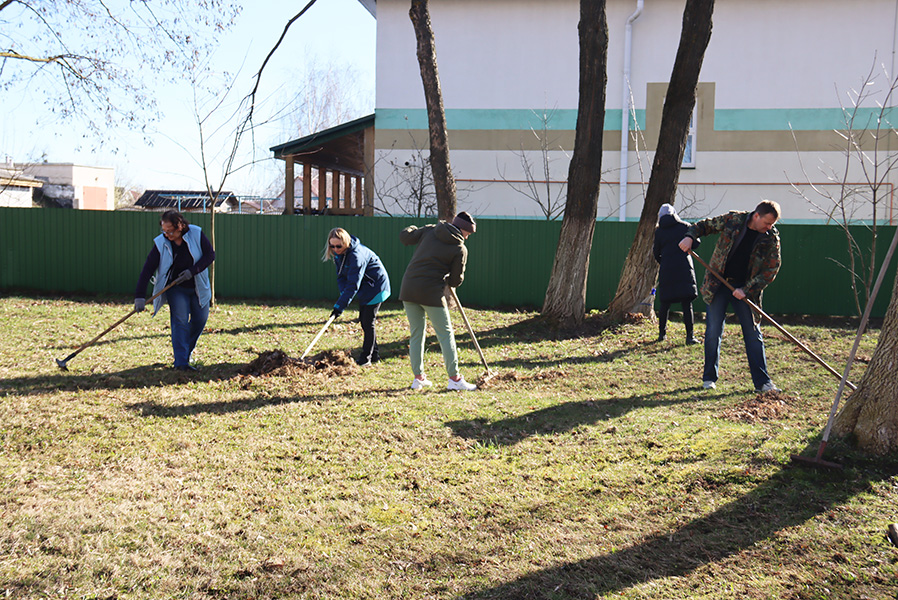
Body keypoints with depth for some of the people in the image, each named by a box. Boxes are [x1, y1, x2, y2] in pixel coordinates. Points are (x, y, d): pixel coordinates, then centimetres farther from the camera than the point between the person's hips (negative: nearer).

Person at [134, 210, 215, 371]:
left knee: (200, 320, 5)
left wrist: (193, 270, -21)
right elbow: (147, 270, -17)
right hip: (176, 288, -2)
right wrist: (140, 296, -26)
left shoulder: (196, 234, -14)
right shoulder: (160, 243, -15)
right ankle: (181, 362, -18)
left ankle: (186, 352, 29)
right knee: (180, 320, -16)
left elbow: (210, 254, -7)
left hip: (198, 286, 2)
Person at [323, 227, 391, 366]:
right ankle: (374, 354, 22)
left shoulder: (357, 255, -31)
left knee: (368, 322, -8)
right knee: (363, 320, 11)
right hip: (365, 288, 9)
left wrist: (340, 305, -35)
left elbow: (353, 284, -33)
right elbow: (341, 276, 3)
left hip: (376, 286, -9)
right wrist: (343, 294, -15)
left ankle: (366, 358, 1)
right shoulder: (338, 254, -3)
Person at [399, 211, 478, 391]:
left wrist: (412, 229, 32)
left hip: (408, 289, 5)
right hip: (431, 292, -5)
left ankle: (418, 377, 19)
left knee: (416, 333, 13)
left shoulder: (429, 230, 6)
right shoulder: (460, 249, -3)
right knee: (445, 334, 4)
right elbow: (456, 280, 2)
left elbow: (404, 236, 11)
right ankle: (454, 378, 6)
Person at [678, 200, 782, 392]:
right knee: (713, 332, 1)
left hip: (745, 290, 1)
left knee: (753, 334, 2)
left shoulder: (772, 238, -5)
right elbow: (704, 225, 7)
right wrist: (690, 236, -13)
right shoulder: (732, 220, -6)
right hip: (718, 284, -1)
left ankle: (762, 382, 8)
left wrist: (746, 289, -14)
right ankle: (709, 378, 15)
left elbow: (771, 270, -5)